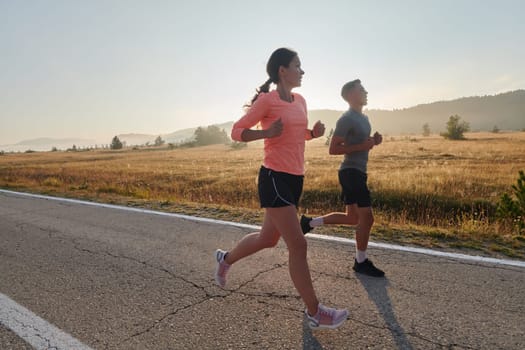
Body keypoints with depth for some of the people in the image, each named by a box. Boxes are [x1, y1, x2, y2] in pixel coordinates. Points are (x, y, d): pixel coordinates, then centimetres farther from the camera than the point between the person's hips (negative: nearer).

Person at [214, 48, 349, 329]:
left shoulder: (300, 101, 13)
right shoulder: (267, 100, -9)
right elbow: (237, 132, -6)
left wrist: (314, 133, 5)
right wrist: (268, 132, -22)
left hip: (295, 179, 9)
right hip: (275, 179, -9)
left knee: (268, 238, 19)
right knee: (297, 245, -5)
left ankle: (226, 258, 45)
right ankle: (314, 312, 10)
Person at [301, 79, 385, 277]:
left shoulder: (364, 118, 18)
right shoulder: (347, 119, -12)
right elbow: (333, 149, -16)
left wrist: (374, 141, 6)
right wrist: (362, 146, -20)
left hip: (357, 172, 10)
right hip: (351, 172, -10)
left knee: (353, 218, 14)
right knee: (366, 217, -5)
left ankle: (310, 222, 21)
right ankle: (361, 262, 10)